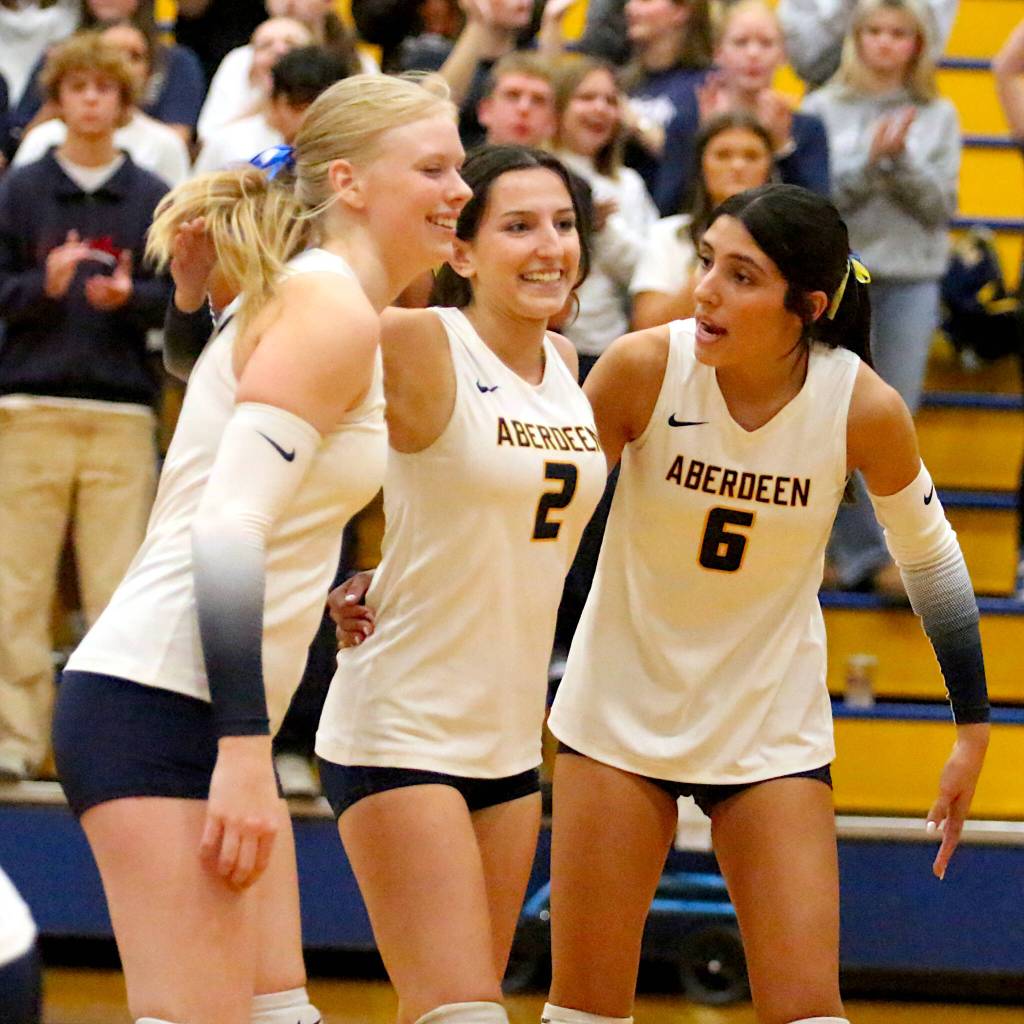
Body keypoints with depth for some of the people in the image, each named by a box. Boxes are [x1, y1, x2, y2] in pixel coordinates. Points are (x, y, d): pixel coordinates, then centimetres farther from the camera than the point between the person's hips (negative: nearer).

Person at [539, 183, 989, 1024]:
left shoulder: (863, 408, -17)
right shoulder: (644, 367, -19)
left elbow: (930, 556, 0)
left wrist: (973, 728, 4)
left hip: (772, 727, 0)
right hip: (621, 711, 0)